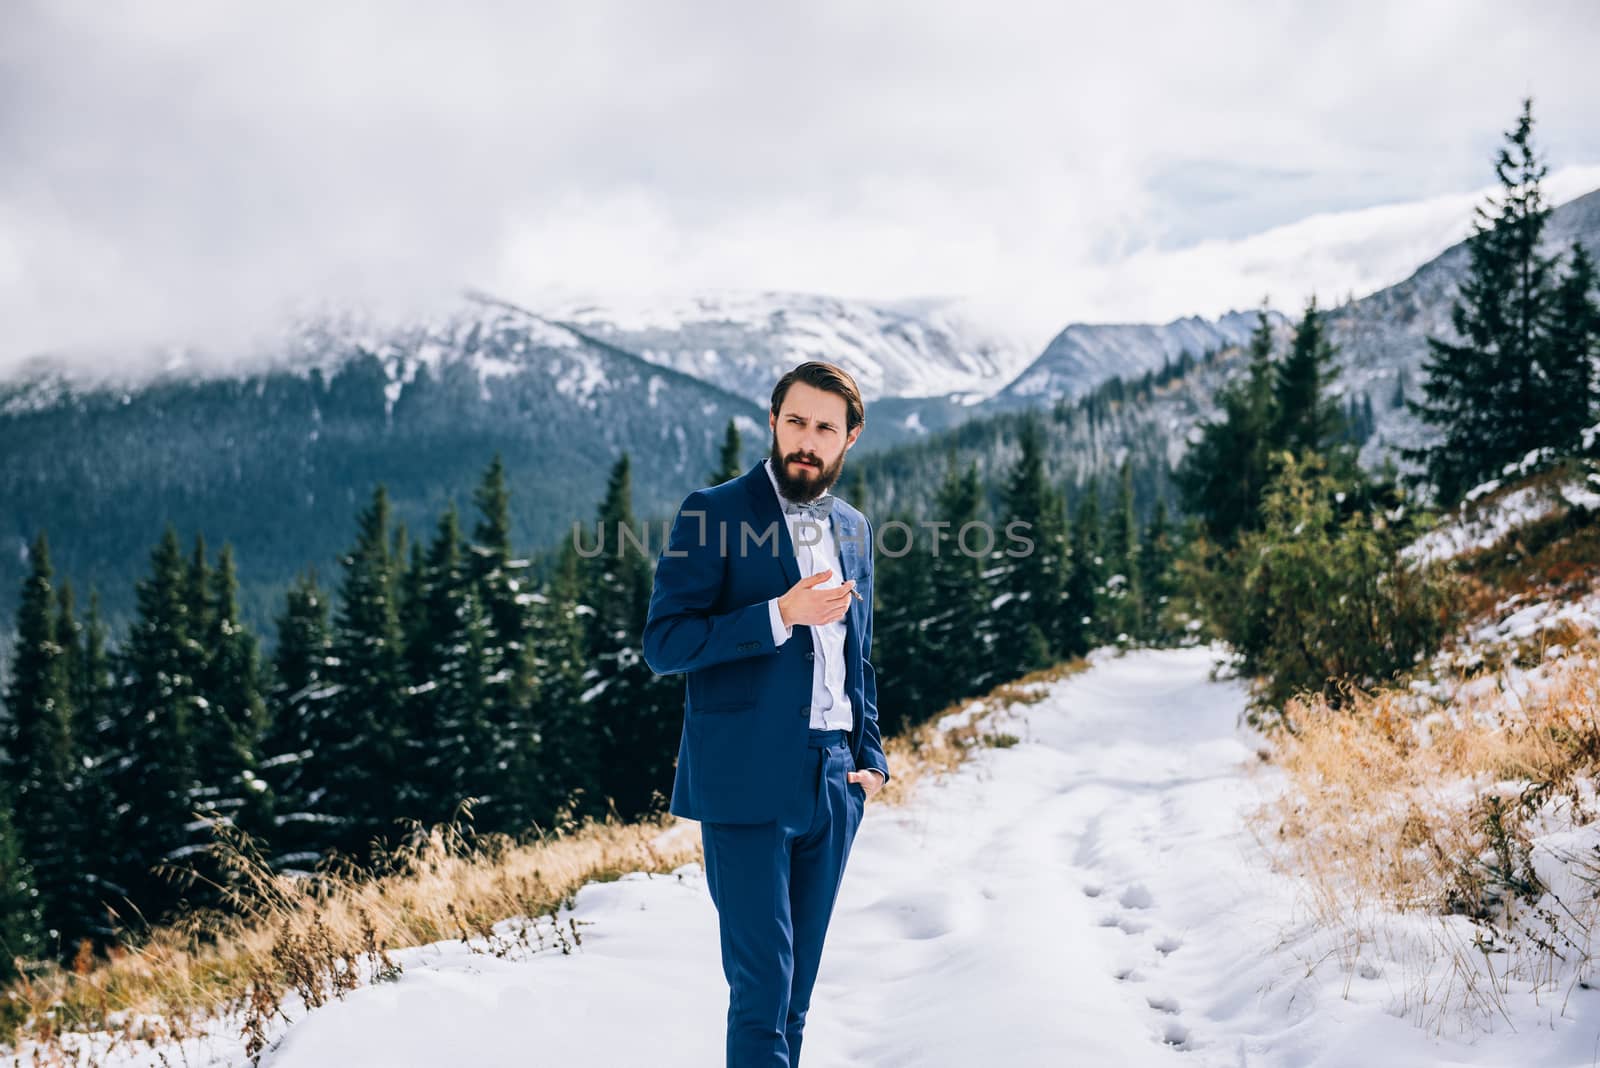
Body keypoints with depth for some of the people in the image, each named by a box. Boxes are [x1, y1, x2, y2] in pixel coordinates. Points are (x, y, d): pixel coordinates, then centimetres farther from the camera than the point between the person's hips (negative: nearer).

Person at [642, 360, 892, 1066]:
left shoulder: (852, 528, 14)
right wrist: (780, 615, -21)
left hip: (834, 785, 6)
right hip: (747, 783, -6)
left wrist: (870, 755, 11)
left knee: (795, 991, 10)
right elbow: (663, 644, -12)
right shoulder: (712, 513, -5)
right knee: (761, 989, -8)